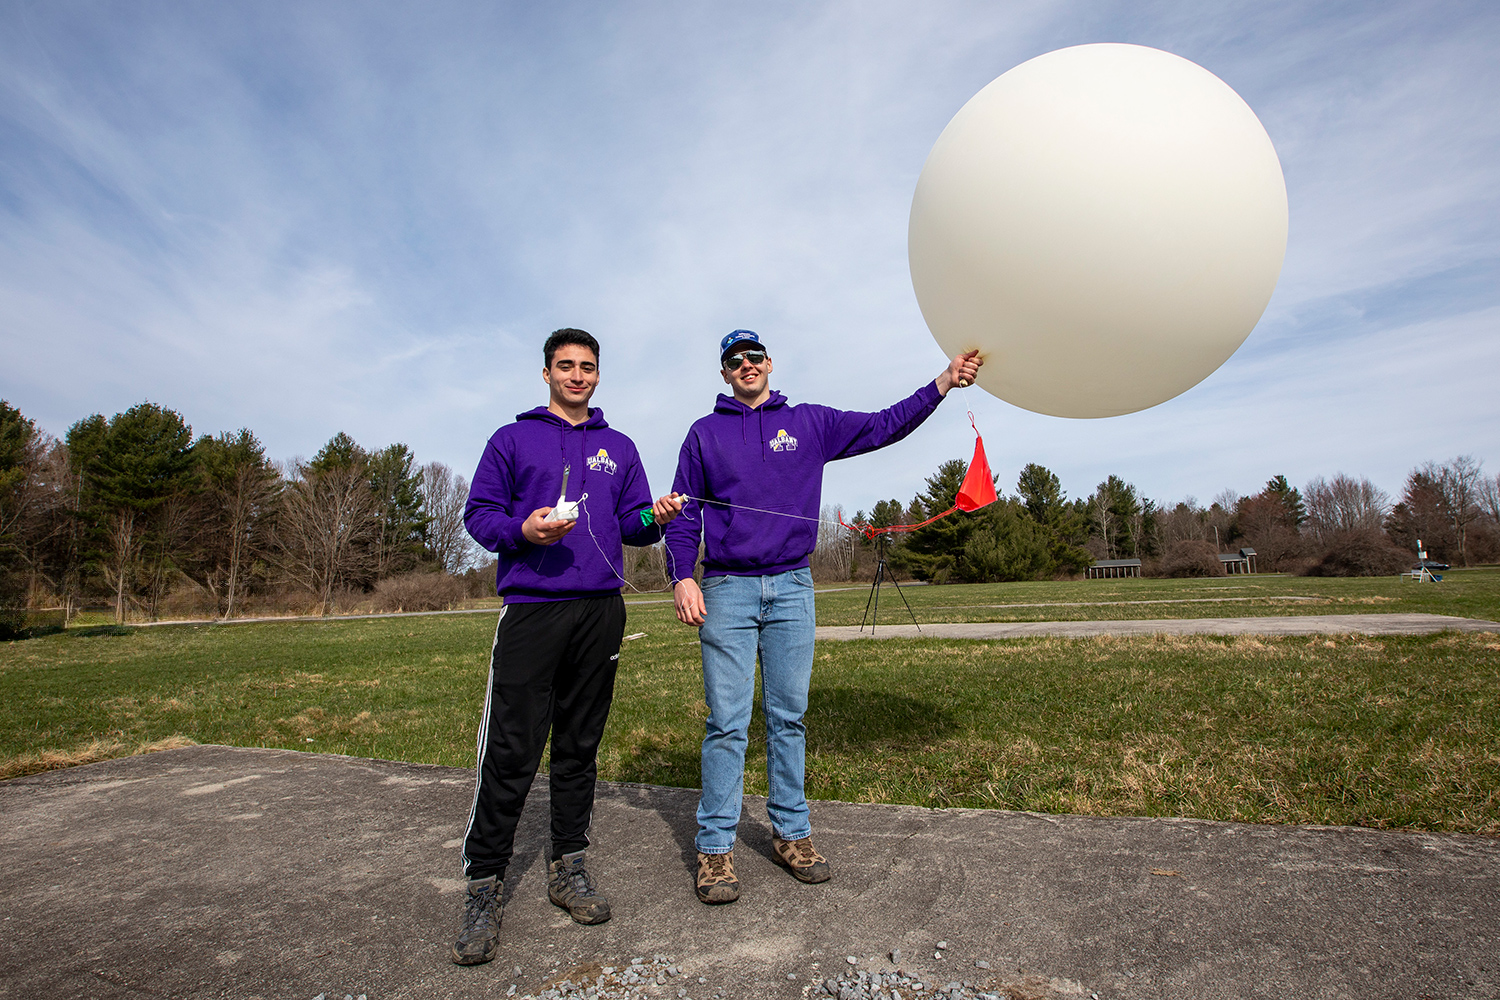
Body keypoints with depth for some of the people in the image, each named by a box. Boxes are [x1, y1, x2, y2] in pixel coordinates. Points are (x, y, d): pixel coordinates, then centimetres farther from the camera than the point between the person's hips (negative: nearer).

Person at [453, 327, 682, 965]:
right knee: (511, 752, -6)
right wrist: (521, 530, -15)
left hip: (600, 610, 3)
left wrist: (655, 518, -9)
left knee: (580, 745, 11)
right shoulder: (513, 439, 10)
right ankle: (483, 886, 7)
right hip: (530, 609, -3)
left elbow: (633, 524, 13)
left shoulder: (618, 448, 18)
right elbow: (478, 513, 5)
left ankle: (569, 868, 23)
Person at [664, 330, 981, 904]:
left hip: (792, 587, 2)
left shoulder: (809, 423, 12)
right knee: (727, 722, -2)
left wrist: (944, 383, -1)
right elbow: (684, 512, 6)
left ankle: (791, 832, 22)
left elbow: (883, 427, 9)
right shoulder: (705, 433, 10)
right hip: (726, 588, -1)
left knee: (788, 717, 9)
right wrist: (682, 577, -7)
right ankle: (715, 846, 10)